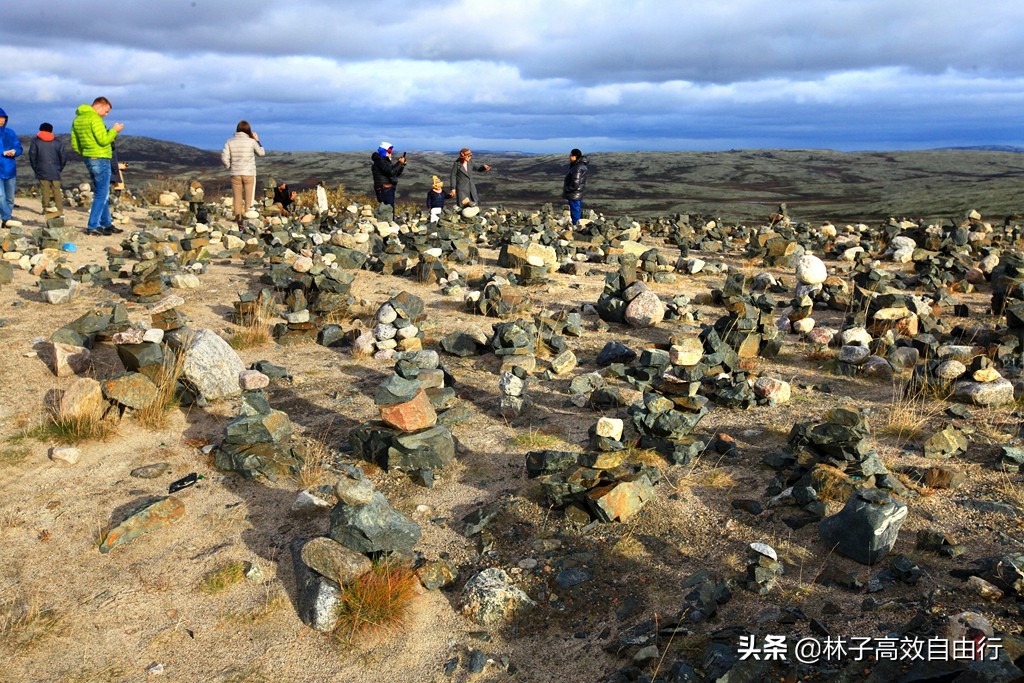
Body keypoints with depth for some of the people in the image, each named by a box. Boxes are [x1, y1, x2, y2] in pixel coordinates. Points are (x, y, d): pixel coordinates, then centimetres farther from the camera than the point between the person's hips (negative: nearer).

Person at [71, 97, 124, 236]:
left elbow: (75, 145, 14)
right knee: (101, 194, -4)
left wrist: (86, 153, 19)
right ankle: (92, 226, -6)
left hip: (89, 159, 9)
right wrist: (114, 130, -6)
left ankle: (107, 224, 23)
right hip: (100, 159, -9)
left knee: (101, 193, 17)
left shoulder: (77, 120, 14)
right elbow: (103, 140, -19)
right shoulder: (94, 118, -14)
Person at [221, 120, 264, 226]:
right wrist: (257, 140, 20)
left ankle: (238, 221, 10)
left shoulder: (230, 142, -1)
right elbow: (261, 153, 10)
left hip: (235, 174, 2)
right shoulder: (251, 141, -6)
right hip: (249, 174, -2)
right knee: (249, 199, 4)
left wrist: (229, 167, 11)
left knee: (237, 199, 9)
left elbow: (224, 158, -5)